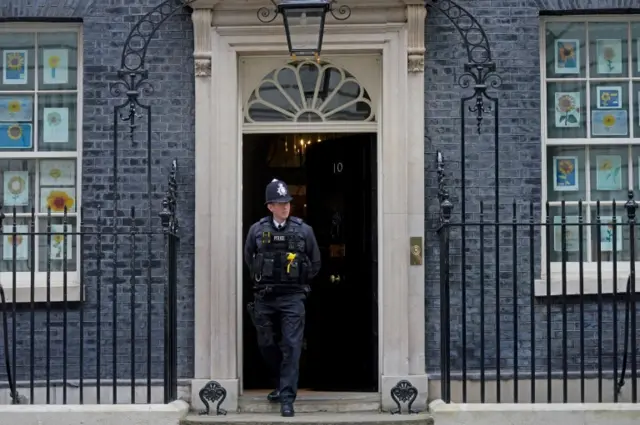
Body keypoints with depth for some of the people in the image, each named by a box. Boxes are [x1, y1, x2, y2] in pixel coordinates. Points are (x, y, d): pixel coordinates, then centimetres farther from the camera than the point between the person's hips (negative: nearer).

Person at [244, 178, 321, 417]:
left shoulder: (304, 230, -1)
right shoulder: (257, 230, 1)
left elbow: (315, 264, 10)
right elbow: (249, 260, 14)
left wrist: (299, 282, 8)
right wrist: (262, 280, 10)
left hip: (292, 298, -2)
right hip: (264, 298, 2)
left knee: (291, 346, -7)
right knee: (266, 344, 13)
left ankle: (287, 397, -3)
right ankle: (281, 383, 36)